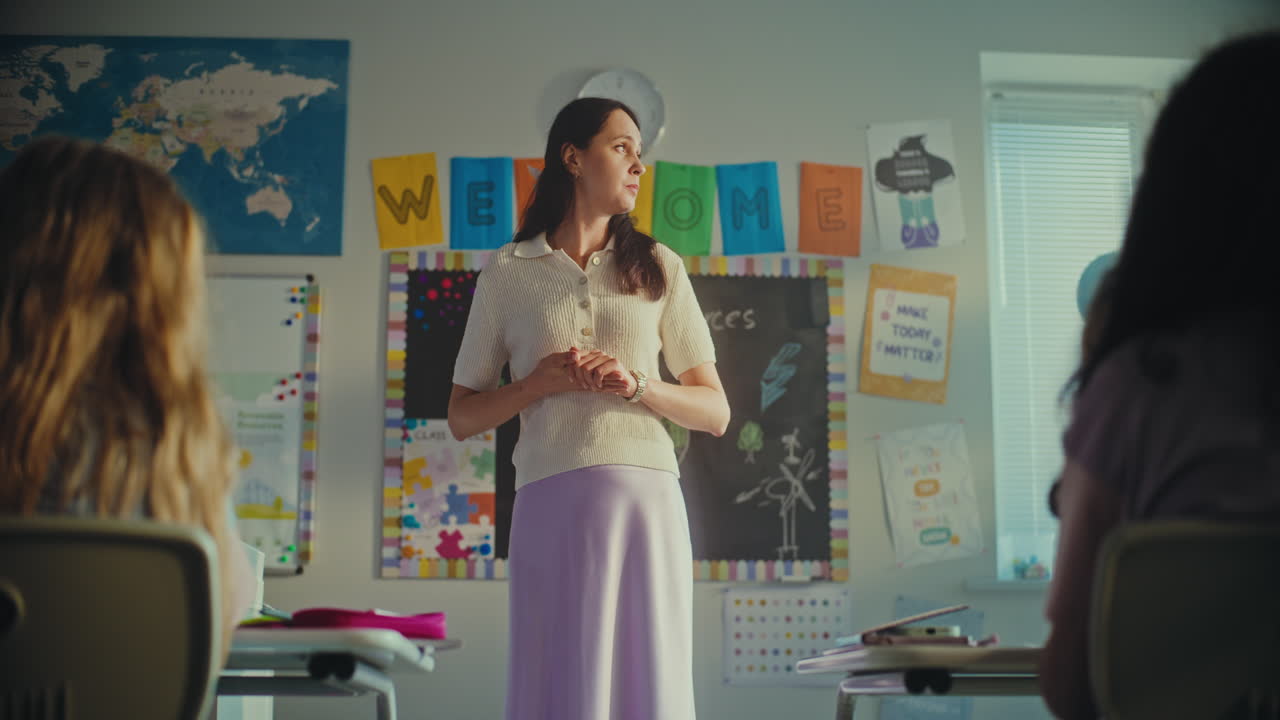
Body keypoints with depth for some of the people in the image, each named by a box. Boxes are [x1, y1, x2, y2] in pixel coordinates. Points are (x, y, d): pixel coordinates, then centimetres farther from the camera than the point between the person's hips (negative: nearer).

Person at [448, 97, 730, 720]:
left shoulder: (658, 267, 13)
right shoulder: (506, 272, 9)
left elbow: (715, 412, 11)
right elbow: (461, 417, 11)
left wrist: (636, 384, -7)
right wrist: (541, 382, -6)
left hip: (645, 497, 1)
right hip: (551, 501, -1)